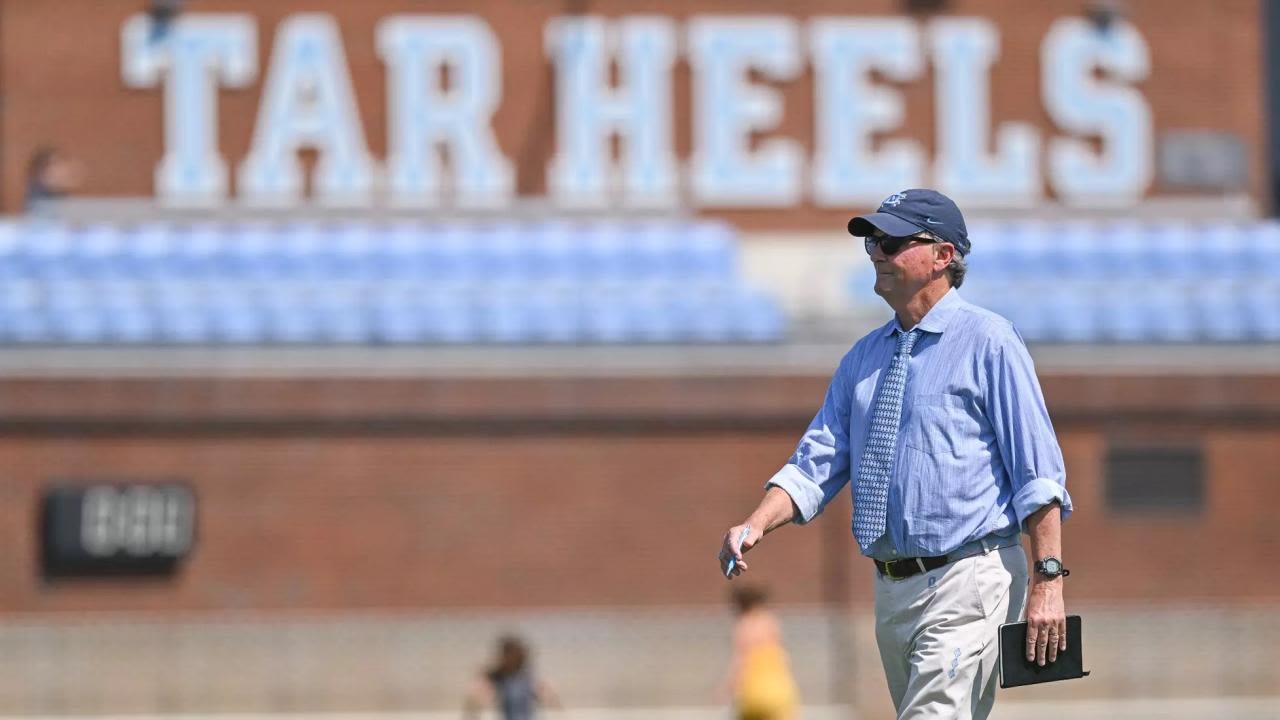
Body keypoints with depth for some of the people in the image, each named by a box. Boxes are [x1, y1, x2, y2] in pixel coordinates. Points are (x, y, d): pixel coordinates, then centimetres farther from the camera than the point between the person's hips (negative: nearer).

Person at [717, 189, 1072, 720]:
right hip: (891, 590, 8)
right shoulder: (864, 357, 16)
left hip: (967, 581, -8)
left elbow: (1038, 473, -9)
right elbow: (817, 463, 12)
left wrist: (1047, 581, -16)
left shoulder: (988, 341, -5)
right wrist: (756, 525, -6)